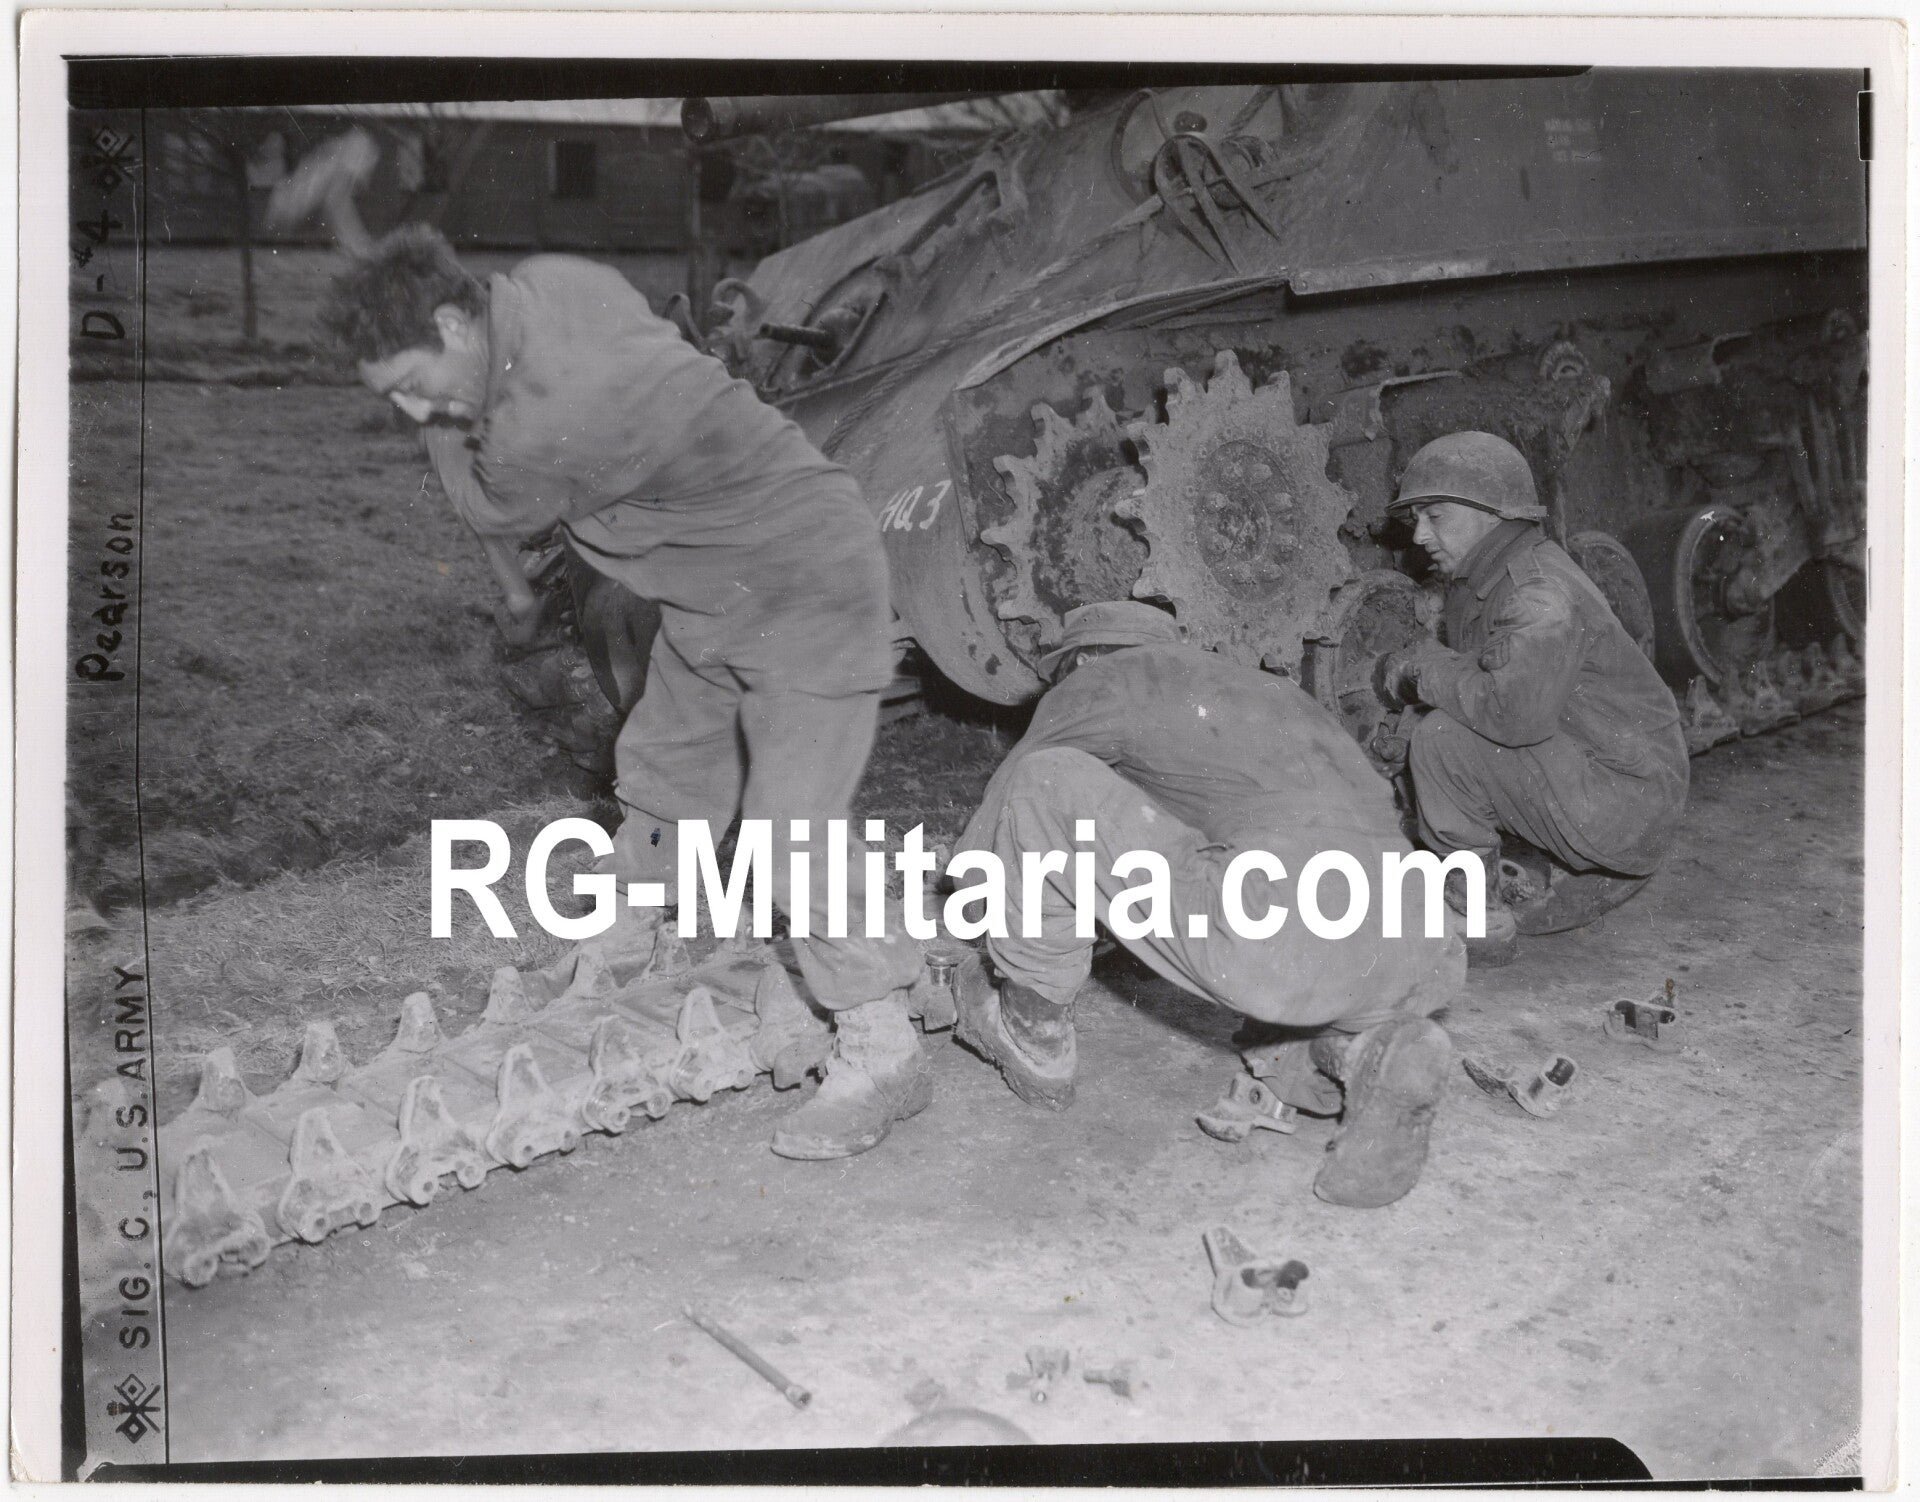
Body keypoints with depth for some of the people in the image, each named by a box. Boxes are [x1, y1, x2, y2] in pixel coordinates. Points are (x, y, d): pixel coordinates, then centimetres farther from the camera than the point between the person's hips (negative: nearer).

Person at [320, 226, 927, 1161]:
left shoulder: (552, 421, -33)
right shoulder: (539, 285, -5)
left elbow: (491, 509, -10)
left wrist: (444, 433, 9)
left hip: (806, 590, -10)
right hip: (712, 593, 10)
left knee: (791, 832, -13)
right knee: (658, 769, 22)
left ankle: (881, 1055, -2)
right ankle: (617, 954, 44)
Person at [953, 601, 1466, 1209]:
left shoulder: (1098, 682, 19)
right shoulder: (1270, 687, 36)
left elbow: (980, 847, 26)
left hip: (1272, 937, -6)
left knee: (1045, 780, 9)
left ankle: (1035, 1036, 19)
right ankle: (1367, 1048, 7)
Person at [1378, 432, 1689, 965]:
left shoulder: (1542, 593, -21)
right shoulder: (1474, 584, 10)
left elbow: (1516, 712, -36)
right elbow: (1478, 693, 18)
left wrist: (1428, 666, -21)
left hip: (1627, 803, -10)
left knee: (1441, 740, -21)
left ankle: (1482, 926, -7)